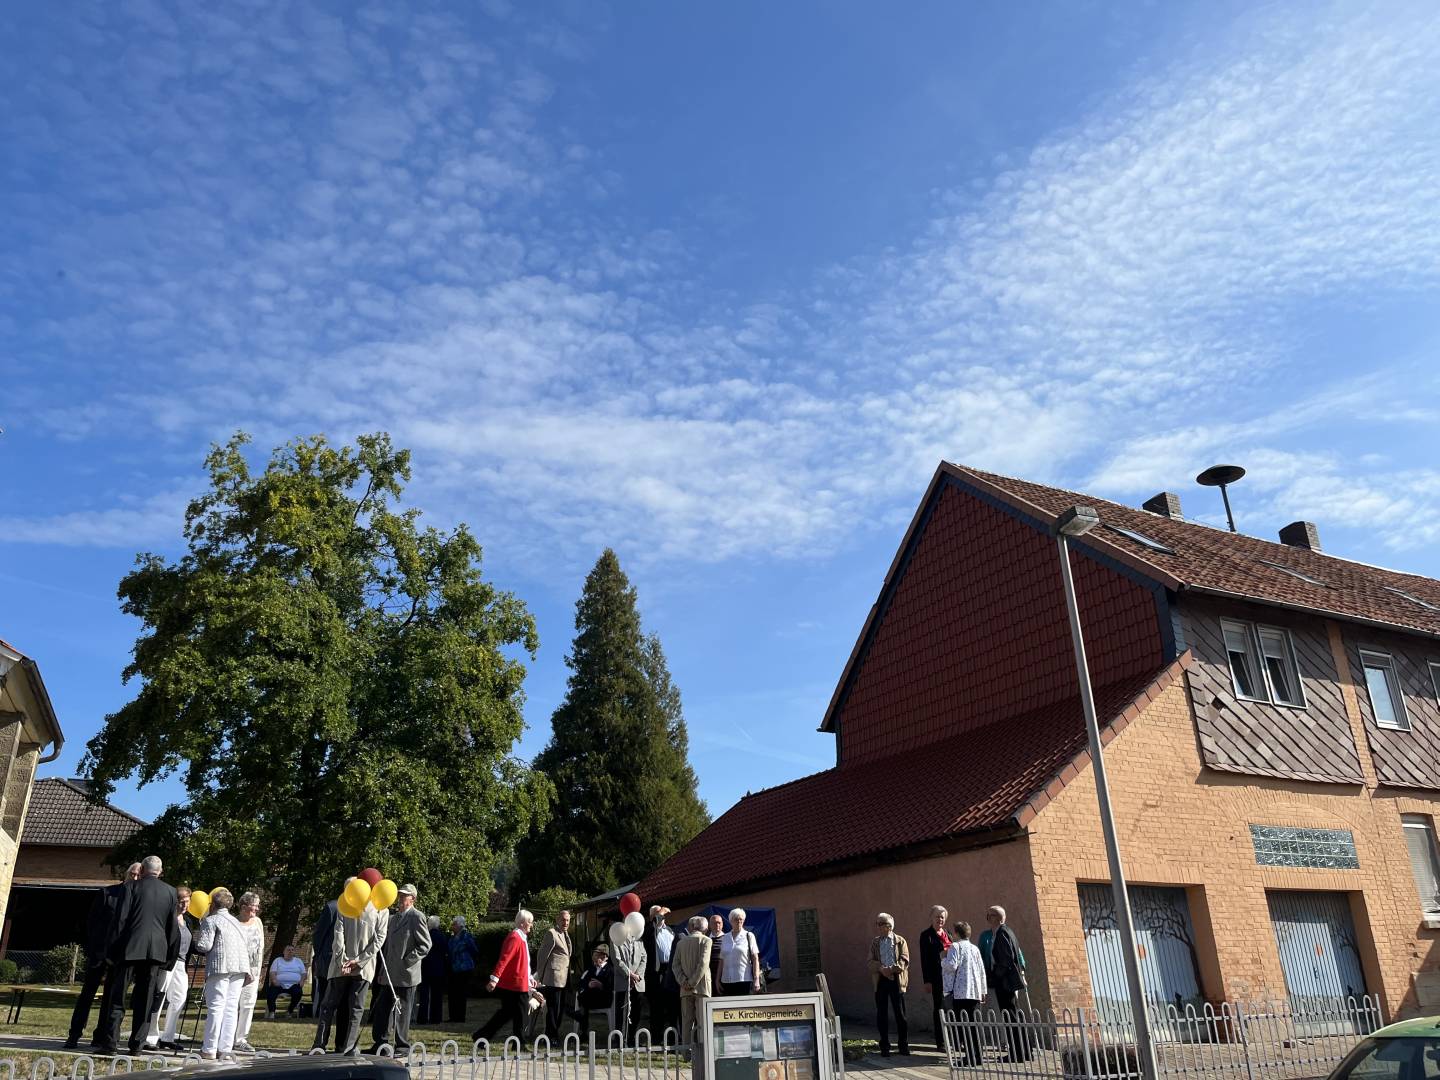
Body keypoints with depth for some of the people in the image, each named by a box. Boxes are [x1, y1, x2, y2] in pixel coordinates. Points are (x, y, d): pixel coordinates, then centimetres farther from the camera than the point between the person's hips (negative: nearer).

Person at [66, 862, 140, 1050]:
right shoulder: (107, 893, 2)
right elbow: (91, 922, 3)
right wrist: (90, 950, -4)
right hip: (99, 953, 0)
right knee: (87, 994, 4)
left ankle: (99, 1038, 14)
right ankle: (74, 1036, 11)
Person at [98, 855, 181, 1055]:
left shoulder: (132, 887, 0)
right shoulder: (170, 892, 10)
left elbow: (120, 920, -5)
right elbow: (173, 928, 11)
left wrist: (112, 952, 0)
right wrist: (169, 960, 16)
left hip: (130, 948, -3)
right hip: (157, 951, 3)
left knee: (117, 997, 5)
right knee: (145, 1000, 9)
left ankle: (110, 1041, 0)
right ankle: (137, 1044, 10)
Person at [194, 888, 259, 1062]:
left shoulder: (211, 920, 3)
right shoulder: (236, 921, 24)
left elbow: (204, 946, -7)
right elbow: (250, 943, 19)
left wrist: (197, 938, 14)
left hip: (220, 966, -6)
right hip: (240, 967, 6)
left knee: (216, 1007, -3)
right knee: (231, 1007, 5)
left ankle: (209, 1050, -1)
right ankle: (226, 1049, 4)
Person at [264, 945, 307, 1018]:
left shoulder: (298, 961, 22)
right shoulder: (277, 960, 18)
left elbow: (303, 973, 16)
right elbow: (272, 972, 4)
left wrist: (302, 981, -5)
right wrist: (274, 980, -17)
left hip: (294, 985, 1)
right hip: (279, 984, -1)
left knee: (298, 992, -31)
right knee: (270, 992, -31)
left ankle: (290, 1011, -11)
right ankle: (271, 1012, -18)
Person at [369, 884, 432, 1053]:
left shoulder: (417, 917, -10)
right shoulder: (394, 915, 15)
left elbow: (425, 945, -13)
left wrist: (407, 961, -16)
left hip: (405, 974, -8)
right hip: (389, 975, 8)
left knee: (402, 1011, 1)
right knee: (381, 1009, 11)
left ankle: (402, 1046, 12)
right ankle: (380, 1044, 22)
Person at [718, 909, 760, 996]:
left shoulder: (749, 936, 4)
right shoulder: (724, 938, 12)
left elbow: (755, 959, 0)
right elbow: (721, 960, 15)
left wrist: (756, 979, -8)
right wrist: (718, 980, 10)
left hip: (744, 979, -3)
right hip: (727, 981, 3)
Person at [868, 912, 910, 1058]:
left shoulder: (900, 941, 5)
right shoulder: (875, 942, 12)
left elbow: (904, 960, -4)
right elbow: (871, 961, 5)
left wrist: (891, 969, -17)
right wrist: (881, 968, -15)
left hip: (896, 979, -2)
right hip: (880, 980, 2)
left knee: (900, 1013, 1)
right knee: (881, 1014, 2)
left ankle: (904, 1045, 12)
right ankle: (884, 1047, 11)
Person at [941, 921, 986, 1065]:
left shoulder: (955, 946, -4)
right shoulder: (975, 948, 14)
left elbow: (951, 966, -17)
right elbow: (982, 971, 15)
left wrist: (943, 959, 3)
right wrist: (983, 991, 20)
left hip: (960, 992, -6)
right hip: (975, 992, 6)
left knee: (963, 1024, -3)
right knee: (974, 1024, 9)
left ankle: (970, 1057, -6)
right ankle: (977, 1056, 10)